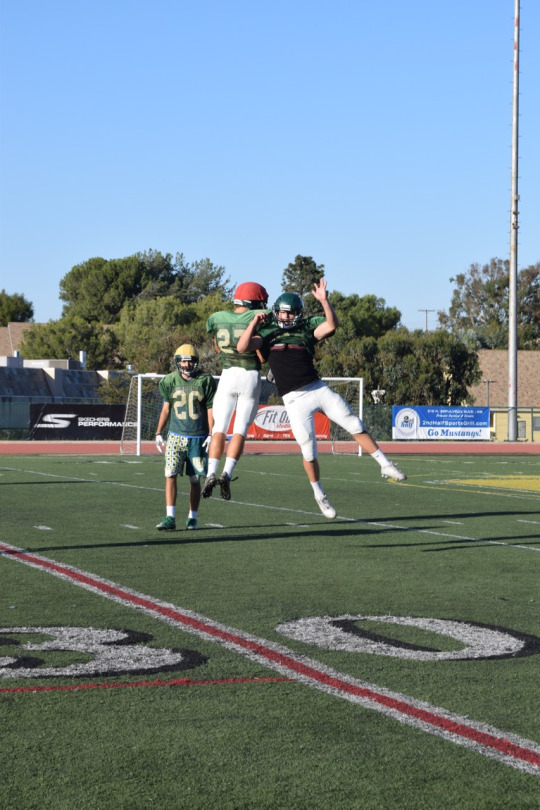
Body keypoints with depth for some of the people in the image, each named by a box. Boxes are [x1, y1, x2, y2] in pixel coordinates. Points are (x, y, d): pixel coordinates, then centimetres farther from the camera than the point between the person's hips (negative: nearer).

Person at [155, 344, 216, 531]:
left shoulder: (205, 381, -3)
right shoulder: (170, 381, 3)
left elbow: (210, 410, 0)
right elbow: (166, 408, 13)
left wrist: (211, 435, -6)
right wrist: (158, 433, 12)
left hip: (198, 438, -1)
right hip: (176, 436, 1)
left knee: (195, 479, 6)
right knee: (170, 475, -11)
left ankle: (192, 518, 18)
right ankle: (170, 518, -13)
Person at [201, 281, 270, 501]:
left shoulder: (218, 319, 6)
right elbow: (262, 356, -9)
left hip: (227, 376, 3)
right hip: (251, 377, -2)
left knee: (220, 429, 6)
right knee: (240, 430, 1)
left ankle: (211, 474, -10)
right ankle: (227, 474, -15)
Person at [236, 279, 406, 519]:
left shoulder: (306, 330, 7)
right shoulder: (267, 334, 6)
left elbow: (332, 325, -9)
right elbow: (242, 347, -7)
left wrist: (324, 300, -18)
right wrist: (254, 323, -9)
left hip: (318, 389, 2)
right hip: (295, 400, -2)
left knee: (356, 426, 0)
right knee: (309, 452, 0)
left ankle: (385, 465, 12)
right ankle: (319, 496, 19)